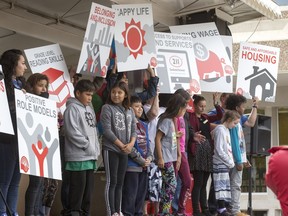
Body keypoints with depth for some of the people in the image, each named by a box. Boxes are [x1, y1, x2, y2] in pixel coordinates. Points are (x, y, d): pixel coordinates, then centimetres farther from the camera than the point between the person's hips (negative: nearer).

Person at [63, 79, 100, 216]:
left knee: (89, 187, 10)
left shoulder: (89, 109, 19)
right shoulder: (72, 108, -7)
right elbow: (72, 131, -16)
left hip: (91, 156, 8)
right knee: (78, 186, -7)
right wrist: (87, 145, -14)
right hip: (78, 156, -8)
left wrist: (96, 149, 9)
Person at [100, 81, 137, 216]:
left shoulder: (130, 111, 12)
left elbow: (133, 129, 10)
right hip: (110, 149, -5)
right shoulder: (107, 108, -5)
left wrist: (131, 144, -9)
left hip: (125, 151, 5)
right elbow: (107, 130, -12)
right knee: (111, 181, -4)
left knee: (120, 182, 10)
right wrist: (121, 145, -11)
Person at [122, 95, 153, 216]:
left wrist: (149, 158, 0)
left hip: (144, 166, 8)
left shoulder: (143, 125, 16)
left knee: (141, 193, 12)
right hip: (132, 165, -8)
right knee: (130, 194, -6)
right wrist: (141, 160, -15)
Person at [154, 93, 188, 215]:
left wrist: (178, 157, 16)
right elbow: (157, 139, -18)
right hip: (165, 159, -9)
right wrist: (160, 158, -19)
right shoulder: (166, 121, -14)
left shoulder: (172, 120, 13)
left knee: (168, 186, 9)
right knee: (171, 185, -7)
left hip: (170, 158, 9)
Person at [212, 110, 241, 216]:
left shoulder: (226, 130, 17)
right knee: (221, 186, -8)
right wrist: (230, 162, -11)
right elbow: (219, 150, -17)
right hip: (220, 164, -9)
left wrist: (230, 162, 9)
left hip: (226, 164, 9)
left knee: (225, 186, 9)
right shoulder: (220, 130, -12)